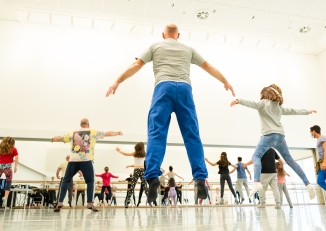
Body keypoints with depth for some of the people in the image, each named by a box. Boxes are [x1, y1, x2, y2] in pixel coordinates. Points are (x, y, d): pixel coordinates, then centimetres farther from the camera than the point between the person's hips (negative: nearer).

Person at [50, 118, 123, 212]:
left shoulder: (72, 133, 14)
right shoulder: (93, 132, 9)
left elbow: (60, 138, 26)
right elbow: (108, 133, 16)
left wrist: (53, 139, 48)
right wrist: (118, 133, 32)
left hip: (73, 160, 2)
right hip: (86, 161, -2)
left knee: (66, 180, 15)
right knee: (90, 181, 9)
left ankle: (60, 203, 9)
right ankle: (90, 203, 0)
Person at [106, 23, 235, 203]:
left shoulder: (155, 47, 23)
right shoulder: (188, 49, 29)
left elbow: (136, 65, 15)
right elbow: (208, 67, 35)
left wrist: (118, 81, 19)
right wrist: (225, 82, 45)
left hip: (164, 87, -2)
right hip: (184, 88, 2)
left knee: (156, 133, -8)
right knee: (192, 135, -1)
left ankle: (153, 177, -22)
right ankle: (200, 178, -8)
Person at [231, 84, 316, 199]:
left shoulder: (264, 102, 8)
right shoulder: (278, 106, 27)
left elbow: (252, 104, -12)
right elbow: (293, 111, 37)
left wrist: (239, 101, -28)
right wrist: (308, 111, 54)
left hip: (269, 135, -7)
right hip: (280, 135, 7)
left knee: (256, 156, -14)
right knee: (289, 159, 15)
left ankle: (257, 182, -36)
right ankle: (308, 184, 13)